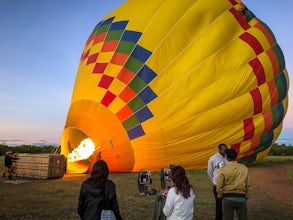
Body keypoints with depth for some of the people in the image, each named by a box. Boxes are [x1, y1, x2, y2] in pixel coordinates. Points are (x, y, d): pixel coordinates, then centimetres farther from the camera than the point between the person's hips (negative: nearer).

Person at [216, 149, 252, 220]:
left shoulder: (223, 170, -9)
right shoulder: (244, 168, -1)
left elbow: (219, 187, -7)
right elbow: (248, 185, 4)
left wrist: (220, 196, 10)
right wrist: (246, 197, 16)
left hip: (227, 199, -2)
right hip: (241, 198, 2)